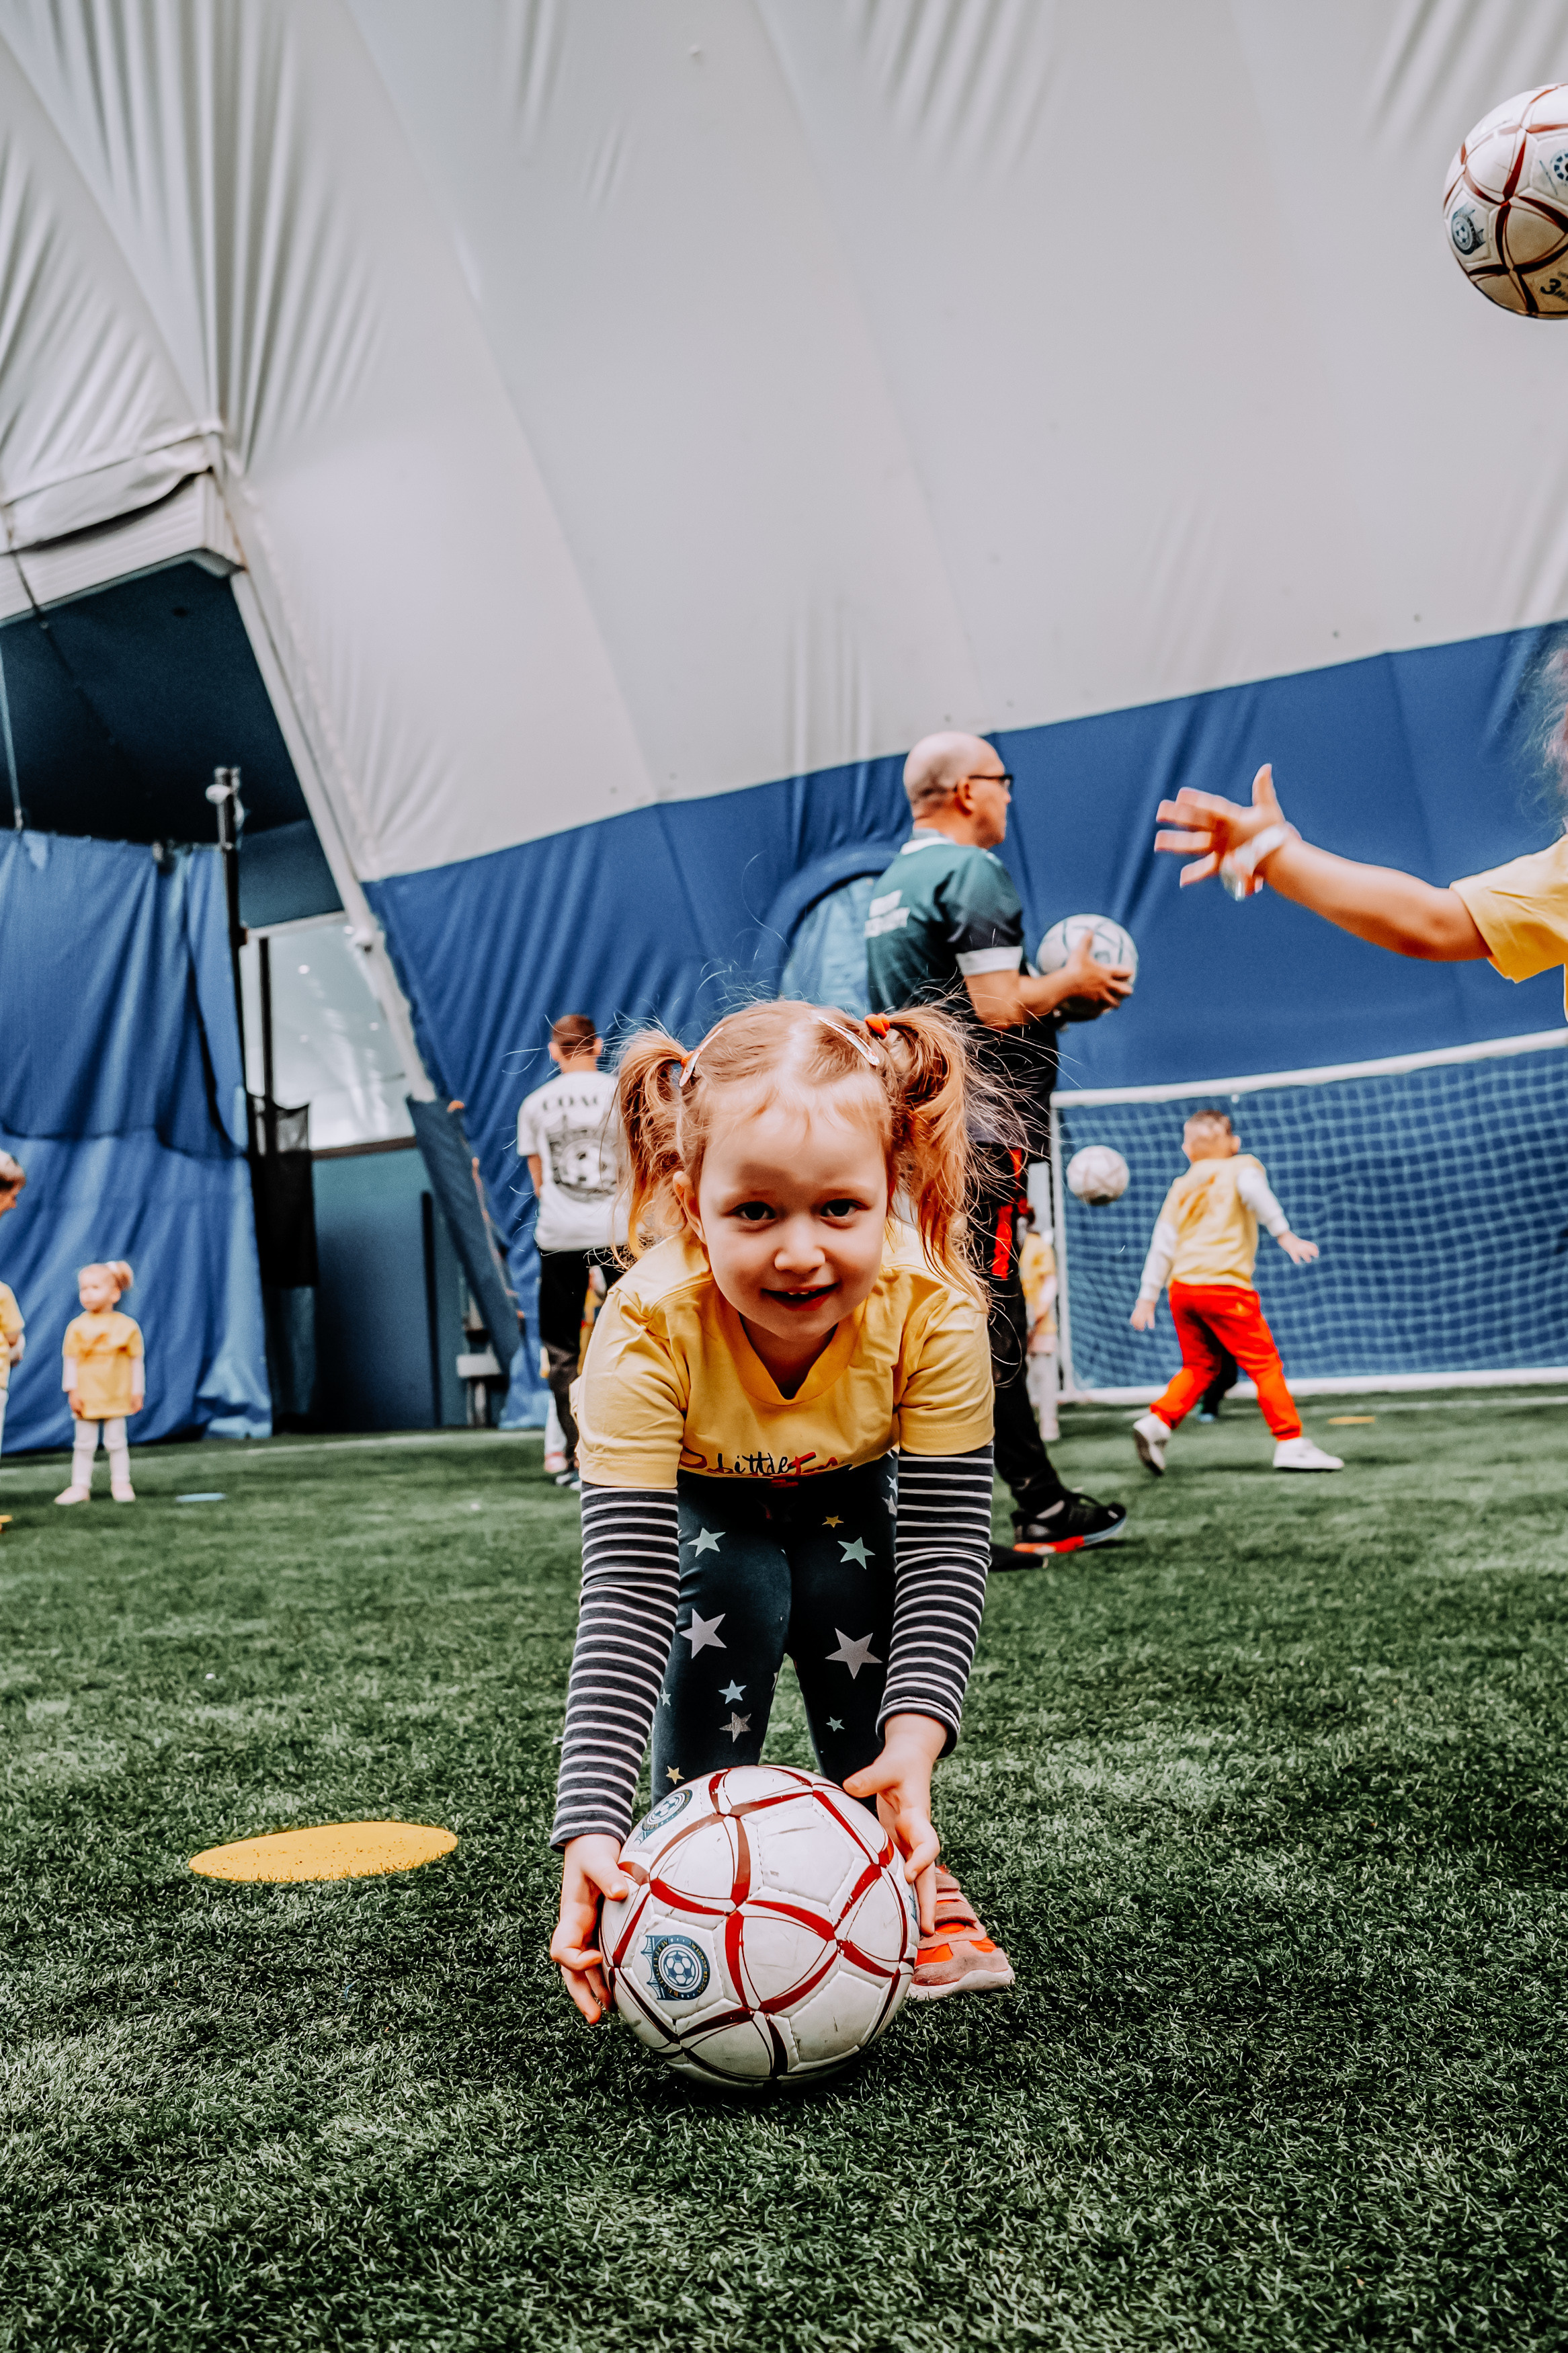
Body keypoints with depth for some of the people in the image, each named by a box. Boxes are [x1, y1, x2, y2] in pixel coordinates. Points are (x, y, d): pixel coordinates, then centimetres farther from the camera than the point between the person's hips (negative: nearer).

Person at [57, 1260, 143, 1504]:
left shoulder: (127, 1326, -4)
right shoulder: (77, 1327, -2)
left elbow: (137, 1360, 0)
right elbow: (71, 1360, -2)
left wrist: (137, 1392, 0)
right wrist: (72, 1391, -7)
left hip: (117, 1397, -1)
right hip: (86, 1396, 1)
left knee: (116, 1443, 6)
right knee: (85, 1445, 6)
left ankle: (121, 1484, 15)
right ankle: (80, 1487, 11)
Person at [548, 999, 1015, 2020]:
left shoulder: (933, 1312, -37)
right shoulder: (647, 1334, -41)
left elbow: (946, 1549, -32)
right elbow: (625, 1594, -42)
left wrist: (914, 1739, -46)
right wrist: (593, 1822, -51)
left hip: (848, 1488, 1)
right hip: (694, 1499, -1)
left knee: (845, 1593, -23)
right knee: (734, 1599, -26)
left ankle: (903, 1870, -2)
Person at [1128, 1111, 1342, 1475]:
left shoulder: (1180, 1188, 20)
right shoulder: (1241, 1168, 9)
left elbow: (1162, 1245, 17)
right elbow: (1254, 1190, -15)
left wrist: (1147, 1298, 19)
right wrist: (1285, 1235, -23)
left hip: (1182, 1287, 5)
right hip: (1224, 1285, -5)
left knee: (1199, 1364, 17)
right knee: (1265, 1362, -1)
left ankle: (1157, 1421, 2)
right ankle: (1291, 1442, -4)